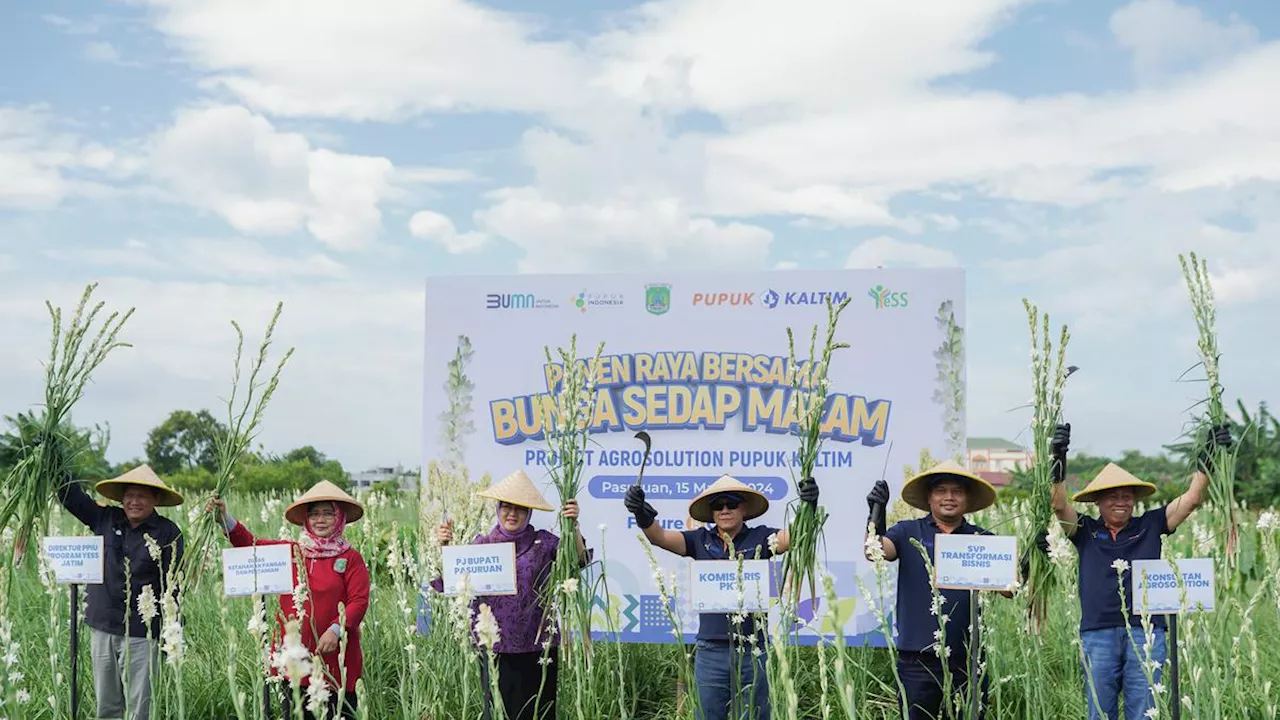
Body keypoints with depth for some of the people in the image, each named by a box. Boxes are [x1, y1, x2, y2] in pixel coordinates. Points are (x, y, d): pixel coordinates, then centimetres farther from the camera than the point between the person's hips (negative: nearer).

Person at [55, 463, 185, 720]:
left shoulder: (168, 533, -5)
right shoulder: (106, 520, 7)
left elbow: (173, 586, -6)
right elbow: (72, 496, 13)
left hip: (141, 634, -4)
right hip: (102, 628, 5)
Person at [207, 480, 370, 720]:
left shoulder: (351, 558, 0)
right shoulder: (290, 552, 10)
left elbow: (359, 601, -8)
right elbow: (249, 544, 5)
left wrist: (336, 629, -21)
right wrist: (224, 518, -8)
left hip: (333, 655, -3)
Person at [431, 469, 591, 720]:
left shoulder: (543, 543, 0)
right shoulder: (481, 544, 5)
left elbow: (578, 560, -13)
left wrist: (573, 525, -26)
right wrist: (443, 547, -14)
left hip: (537, 647, -1)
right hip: (494, 646, 1)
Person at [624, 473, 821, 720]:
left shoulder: (759, 538, 2)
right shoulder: (700, 540, 7)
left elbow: (793, 535, -13)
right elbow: (659, 537, -4)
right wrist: (642, 514, -24)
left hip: (752, 651, -1)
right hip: (710, 651, 2)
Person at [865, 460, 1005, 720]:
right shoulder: (907, 533, 6)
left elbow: (1009, 590, 1)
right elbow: (874, 552, -10)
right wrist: (877, 513, -24)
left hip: (968, 660, 1)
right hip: (917, 661, -1)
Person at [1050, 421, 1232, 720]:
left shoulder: (1150, 525, 11)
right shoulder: (1086, 531, 9)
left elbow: (1192, 499, 7)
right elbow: (1059, 505, -6)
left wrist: (1208, 457, -3)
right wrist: (1059, 459, -17)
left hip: (1146, 631, 0)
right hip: (1097, 632, 0)